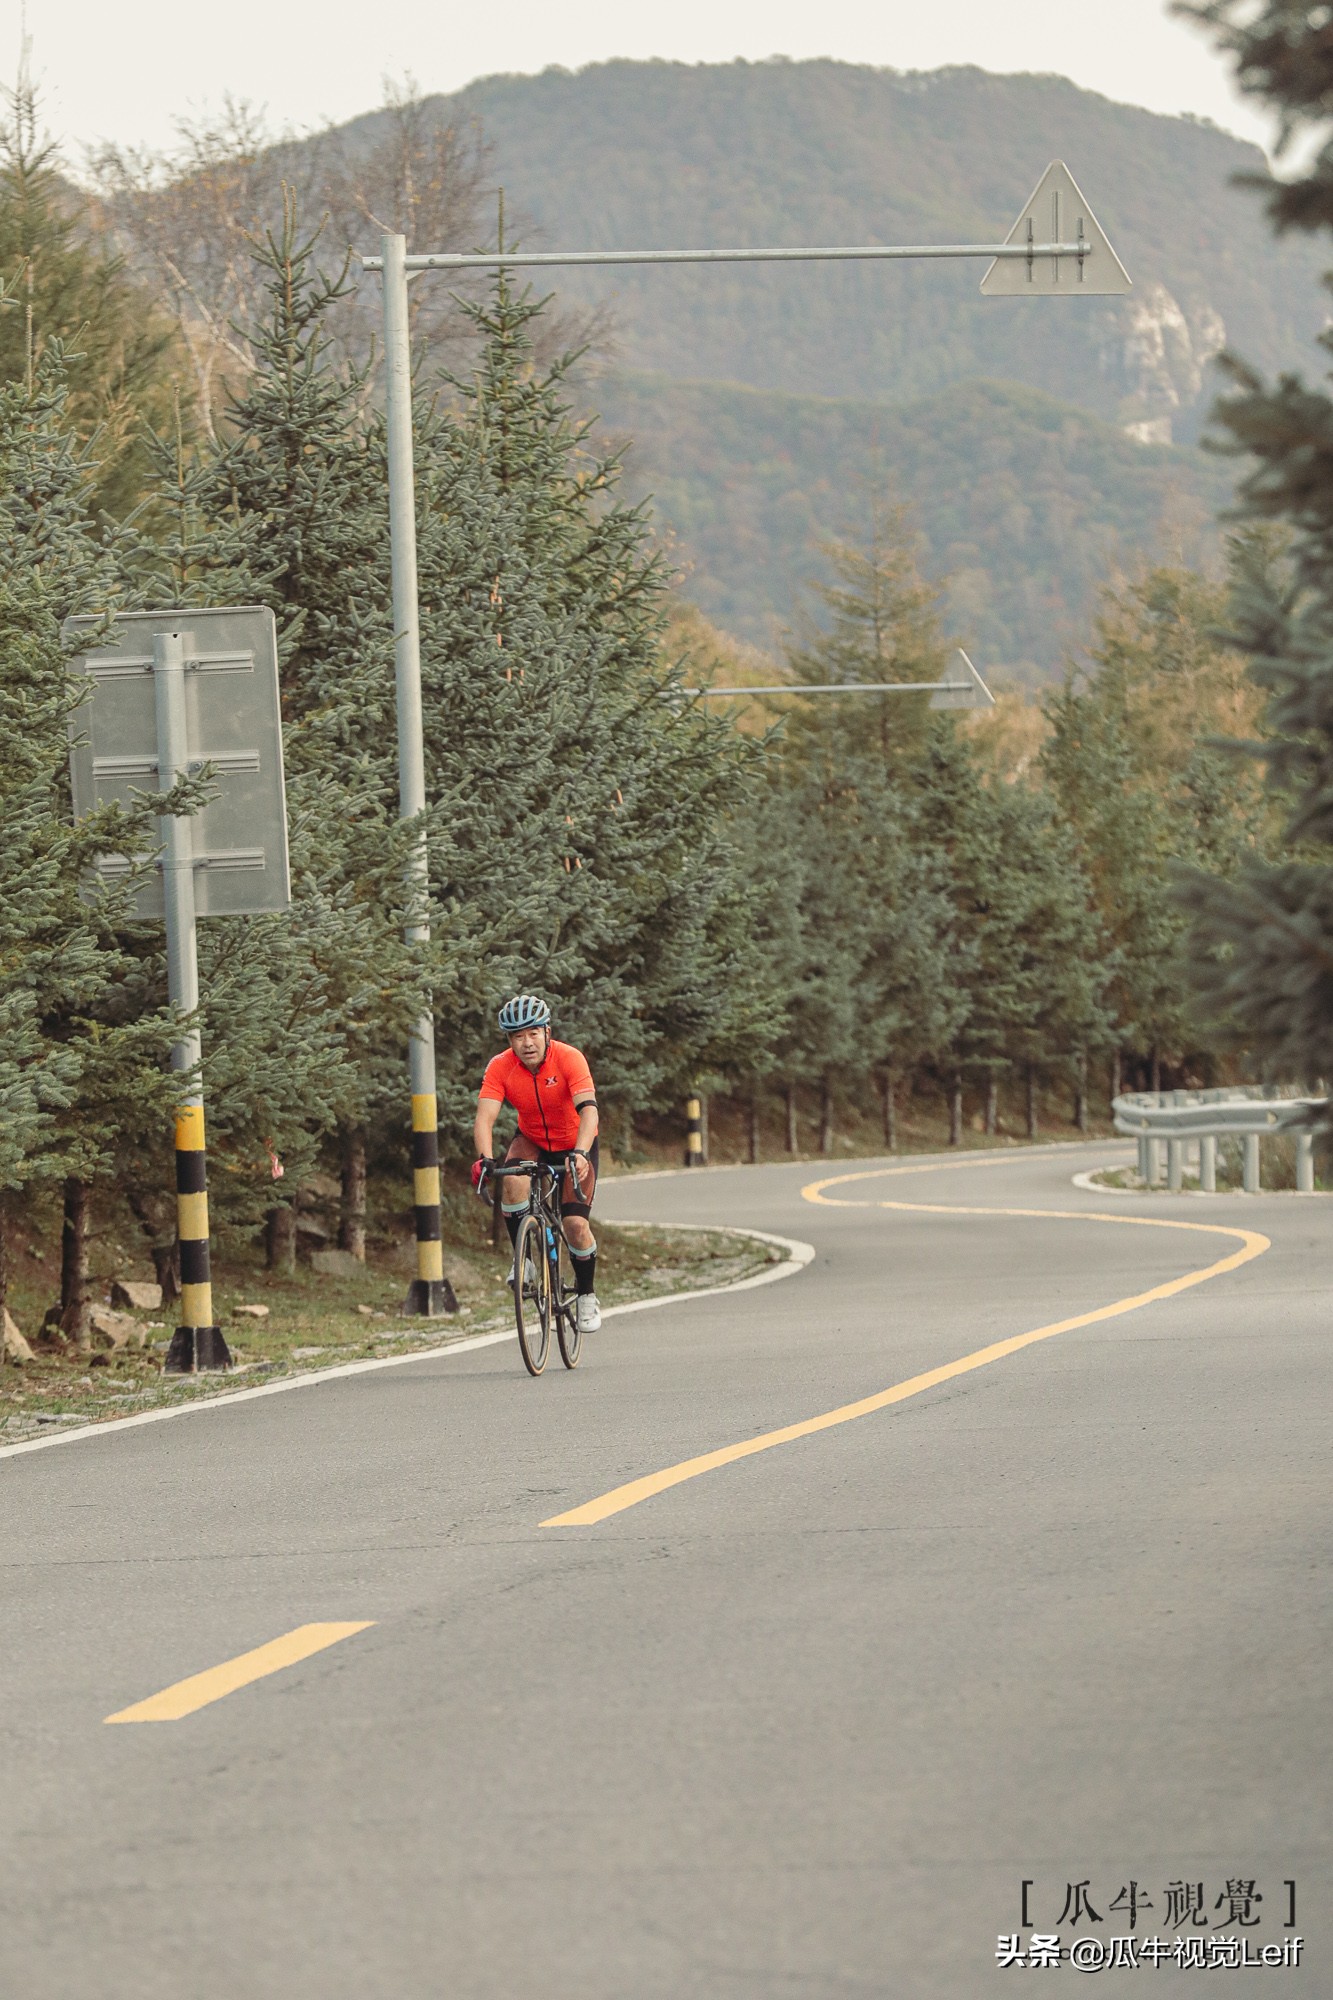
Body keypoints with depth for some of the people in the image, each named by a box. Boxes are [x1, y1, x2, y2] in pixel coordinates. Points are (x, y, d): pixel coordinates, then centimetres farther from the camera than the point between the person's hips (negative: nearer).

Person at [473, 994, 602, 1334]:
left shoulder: (570, 1059, -28)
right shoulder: (500, 1067, -21)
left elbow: (588, 1109, -38)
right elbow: (484, 1117, -30)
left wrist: (580, 1153, -55)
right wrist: (485, 1159, -48)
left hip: (574, 1145, -2)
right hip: (532, 1141, 2)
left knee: (576, 1224, -15)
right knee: (513, 1181, -32)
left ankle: (587, 1293, 11)